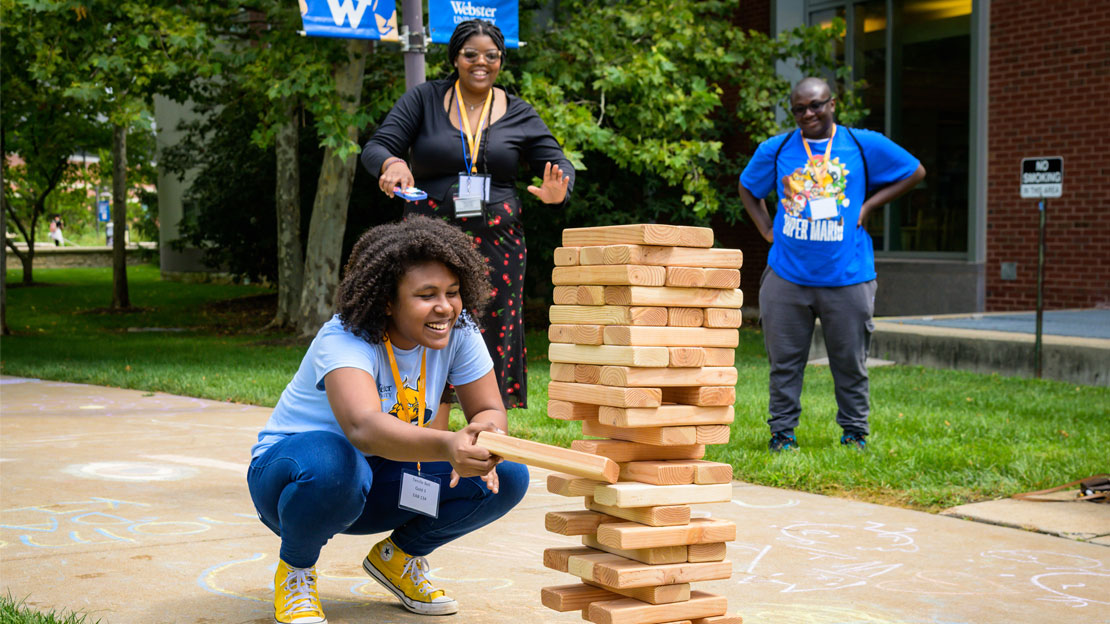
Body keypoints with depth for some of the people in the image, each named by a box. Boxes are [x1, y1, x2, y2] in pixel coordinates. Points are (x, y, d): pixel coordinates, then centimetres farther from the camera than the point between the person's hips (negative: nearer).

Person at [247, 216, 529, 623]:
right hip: (290, 472, -5)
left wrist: (484, 442, -33)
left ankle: (398, 556, 9)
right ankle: (295, 571, -9)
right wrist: (446, 446, -67)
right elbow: (363, 427, -49)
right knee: (332, 465, -43)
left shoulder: (458, 331, -12)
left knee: (509, 477, -15)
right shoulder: (344, 341, -30)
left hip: (382, 483, 5)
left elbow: (490, 411, -8)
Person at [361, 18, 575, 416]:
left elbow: (559, 165, 8)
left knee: (493, 341, -1)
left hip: (496, 243, 2)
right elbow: (376, 148, -1)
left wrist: (556, 192, -16)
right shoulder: (423, 100, 5)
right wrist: (393, 163, -26)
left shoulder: (518, 114, 10)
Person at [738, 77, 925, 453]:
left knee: (850, 362, 7)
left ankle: (855, 432, 22)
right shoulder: (775, 150, 6)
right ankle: (782, 432, 17)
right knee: (784, 361, 5)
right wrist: (766, 229, 8)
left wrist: (868, 206, 2)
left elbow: (915, 172, 12)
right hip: (787, 277, 1)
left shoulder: (864, 145, 2)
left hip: (847, 277, -1)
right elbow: (747, 188, 22)